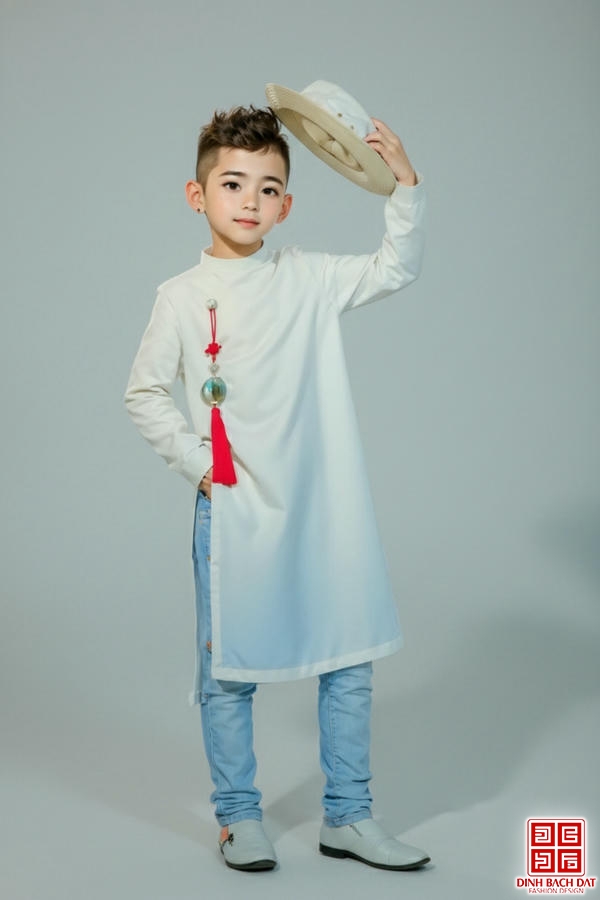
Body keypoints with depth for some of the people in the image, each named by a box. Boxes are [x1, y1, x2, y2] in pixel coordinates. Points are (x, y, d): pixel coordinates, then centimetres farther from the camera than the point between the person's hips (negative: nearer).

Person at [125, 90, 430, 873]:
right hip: (235, 510, -2)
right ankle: (239, 816, 24)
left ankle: (347, 816, 22)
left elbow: (395, 270, 3)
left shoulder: (309, 278, 4)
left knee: (349, 660, 7)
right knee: (228, 669, 6)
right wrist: (193, 460, -5)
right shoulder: (183, 296, -1)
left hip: (325, 508, 2)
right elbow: (145, 393, 4)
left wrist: (405, 184, -8)